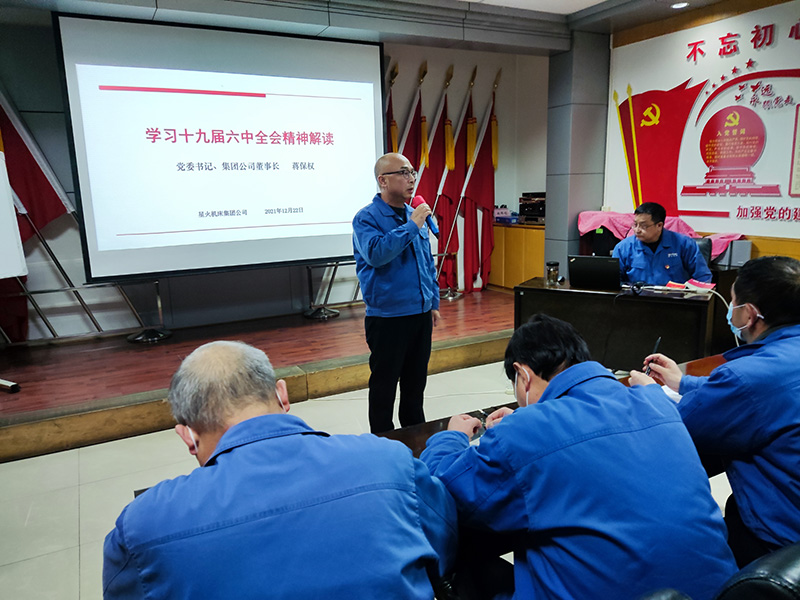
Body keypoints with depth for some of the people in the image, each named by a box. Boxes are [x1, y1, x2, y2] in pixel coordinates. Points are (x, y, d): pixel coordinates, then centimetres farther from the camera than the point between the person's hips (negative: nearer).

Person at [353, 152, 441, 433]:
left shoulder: (415, 215, 10)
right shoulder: (366, 218, -10)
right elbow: (377, 253, -30)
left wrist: (433, 303, 16)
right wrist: (412, 225, -23)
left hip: (421, 315, 7)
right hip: (387, 317, -6)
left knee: (416, 382, 19)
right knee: (384, 387, 6)